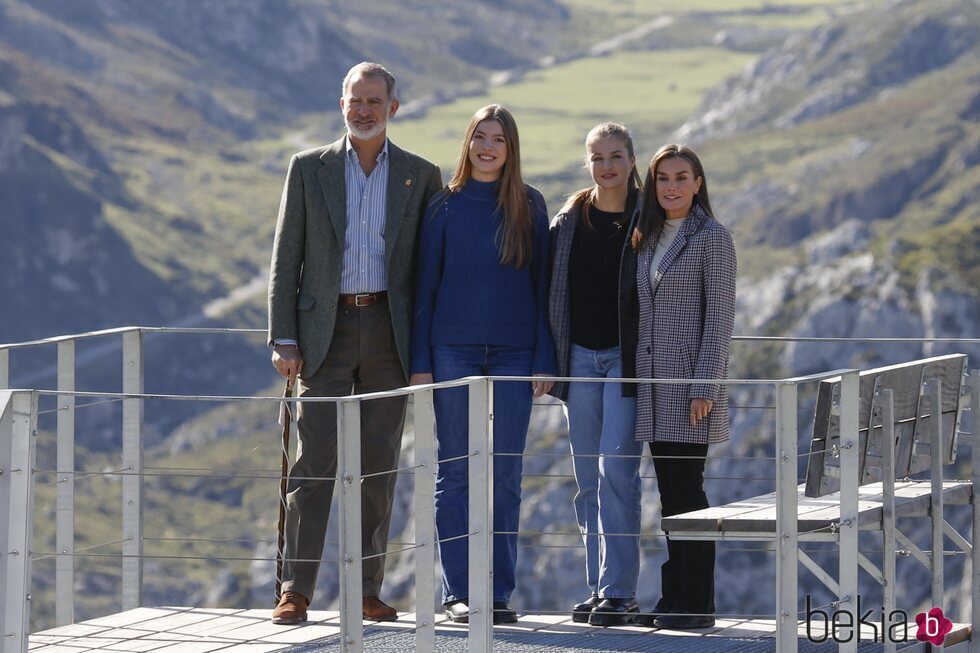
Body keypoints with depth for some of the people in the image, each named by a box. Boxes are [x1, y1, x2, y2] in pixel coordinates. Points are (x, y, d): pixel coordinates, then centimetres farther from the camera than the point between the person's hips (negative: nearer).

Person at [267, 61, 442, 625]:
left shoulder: (421, 176, 7)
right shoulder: (310, 169, 6)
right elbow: (286, 260, 5)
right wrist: (283, 339, -3)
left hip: (389, 333, 1)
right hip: (326, 330, -1)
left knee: (379, 464, 4)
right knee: (314, 461, -7)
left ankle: (368, 590, 9)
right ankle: (297, 590, -7)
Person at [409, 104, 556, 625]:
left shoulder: (529, 207, 6)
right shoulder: (445, 207, 3)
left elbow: (542, 285, 6)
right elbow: (425, 287, 4)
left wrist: (544, 360, -1)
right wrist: (420, 362, -3)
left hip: (513, 353, 1)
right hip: (454, 352, -1)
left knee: (505, 474, 2)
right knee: (455, 472, 0)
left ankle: (500, 591, 6)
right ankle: (458, 591, 4)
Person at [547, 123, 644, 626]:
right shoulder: (569, 221, 8)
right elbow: (551, 291, 11)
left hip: (627, 358, -4)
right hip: (580, 358, 4)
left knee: (616, 469, -12)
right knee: (589, 480, 6)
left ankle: (619, 590, -9)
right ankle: (599, 589, 12)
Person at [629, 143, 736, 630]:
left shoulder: (711, 238, -6)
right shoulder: (648, 239, 15)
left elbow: (719, 316, -10)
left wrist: (704, 388, -17)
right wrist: (636, 376, 13)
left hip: (690, 382, -7)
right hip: (653, 382, 7)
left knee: (686, 490, -8)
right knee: (669, 493, 8)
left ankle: (697, 604, -4)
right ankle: (673, 599, 12)